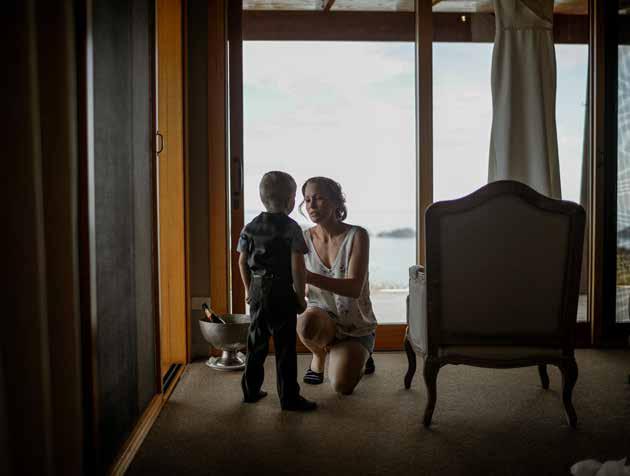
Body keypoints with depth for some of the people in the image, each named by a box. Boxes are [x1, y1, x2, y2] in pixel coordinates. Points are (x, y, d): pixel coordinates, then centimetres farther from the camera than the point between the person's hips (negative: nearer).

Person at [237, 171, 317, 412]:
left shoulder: (251, 227, 5)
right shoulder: (291, 228, -11)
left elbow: (243, 261, 8)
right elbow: (297, 266, -14)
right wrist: (300, 296, -6)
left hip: (257, 291, 5)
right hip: (282, 292, -5)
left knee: (256, 342, 16)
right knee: (285, 346, 2)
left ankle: (250, 390, 25)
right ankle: (289, 397, 8)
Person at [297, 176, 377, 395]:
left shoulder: (356, 236, -16)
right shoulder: (305, 238, -5)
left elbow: (354, 288, -27)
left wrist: (309, 277, -41)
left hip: (357, 325, -1)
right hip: (322, 314, 1)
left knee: (342, 386, -17)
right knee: (307, 322, -36)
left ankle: (360, 356, 21)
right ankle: (319, 355, 3)